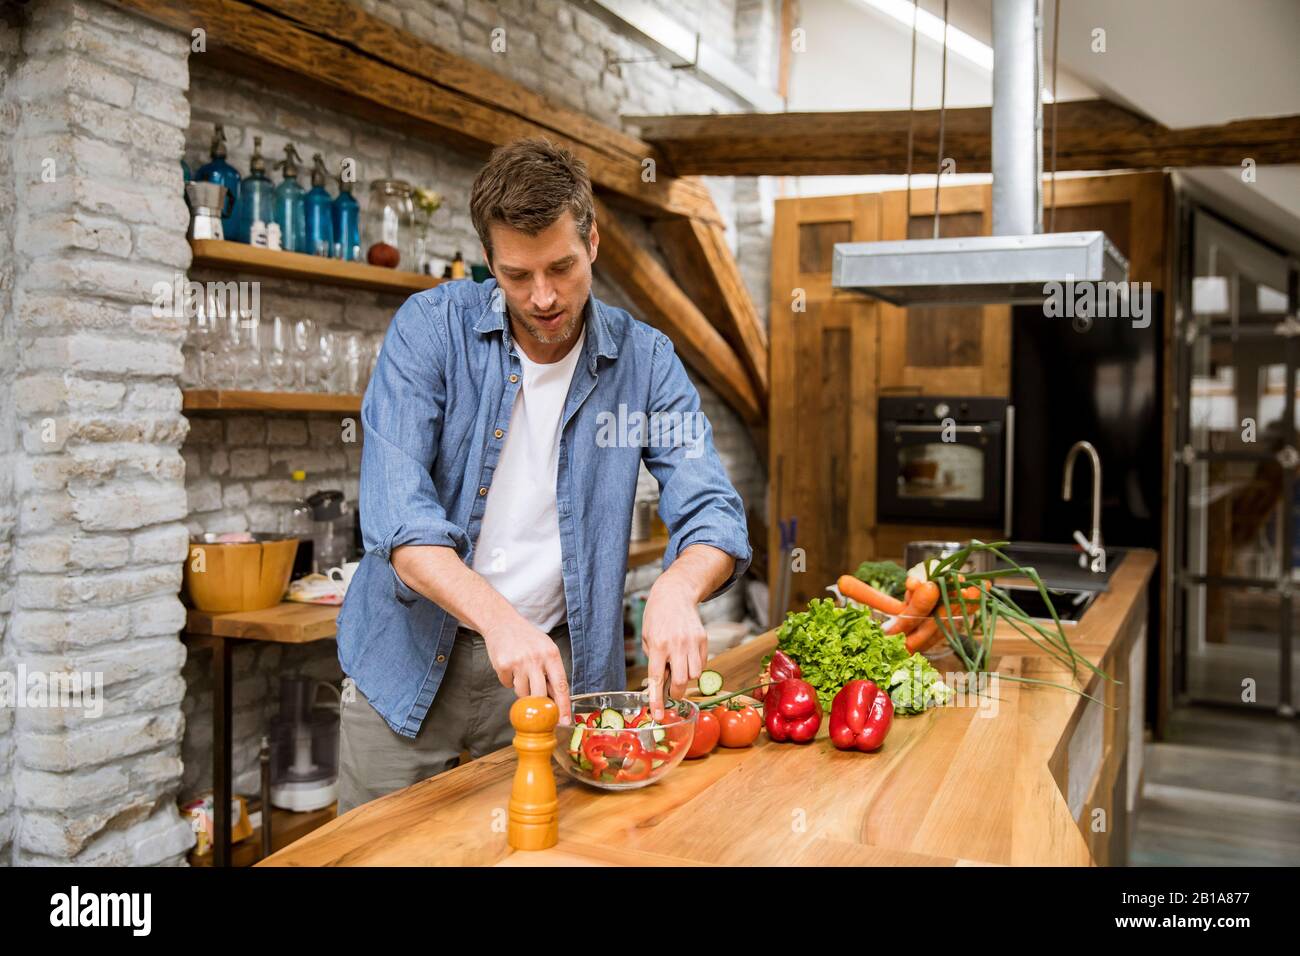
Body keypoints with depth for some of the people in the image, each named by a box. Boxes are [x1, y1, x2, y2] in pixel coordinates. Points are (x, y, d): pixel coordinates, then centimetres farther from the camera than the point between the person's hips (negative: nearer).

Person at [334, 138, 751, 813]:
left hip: (553, 666, 1)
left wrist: (677, 589, -32)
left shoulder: (643, 359, -5)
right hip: (411, 658, 0)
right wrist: (496, 617, -35)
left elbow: (713, 515, -9)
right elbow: (395, 510, -20)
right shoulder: (431, 327, -10)